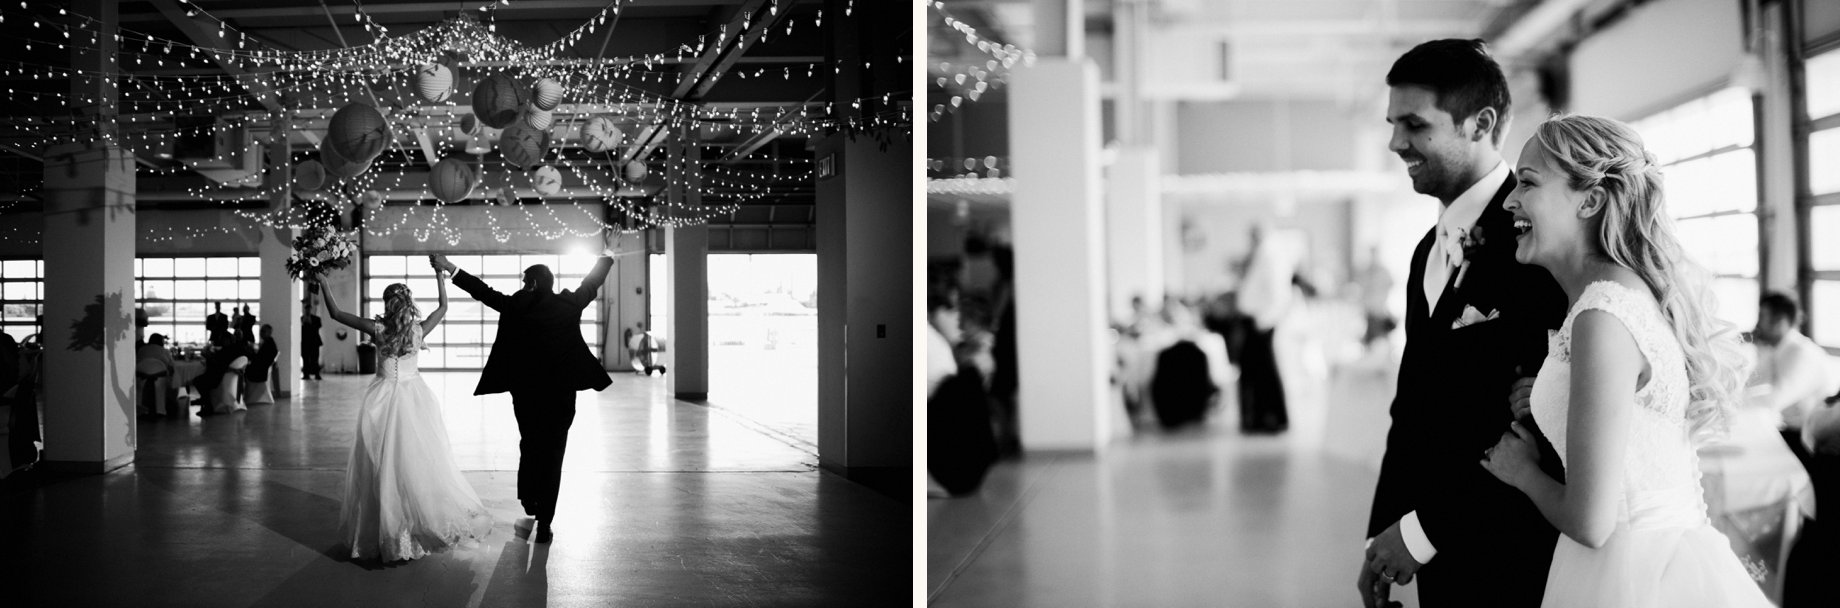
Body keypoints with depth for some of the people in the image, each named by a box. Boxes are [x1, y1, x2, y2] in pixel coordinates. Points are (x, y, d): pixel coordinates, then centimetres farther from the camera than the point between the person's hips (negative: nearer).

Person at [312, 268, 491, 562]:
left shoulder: (378, 329, -11)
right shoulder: (419, 329, -6)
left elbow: (335, 313, -5)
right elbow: (443, 306, 11)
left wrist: (322, 281, 1)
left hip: (385, 400, -1)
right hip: (415, 398, 1)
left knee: (383, 464, 6)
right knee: (421, 460, 8)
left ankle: (382, 531, 12)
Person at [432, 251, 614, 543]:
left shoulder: (516, 306, -5)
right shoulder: (569, 304, -1)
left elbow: (482, 291, 4)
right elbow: (592, 282, 16)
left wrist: (450, 269, 15)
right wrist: (607, 257, 35)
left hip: (525, 392, 0)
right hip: (561, 394, 0)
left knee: (529, 446, 23)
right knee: (552, 454, 3)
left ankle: (528, 499, 34)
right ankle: (544, 524, 3)